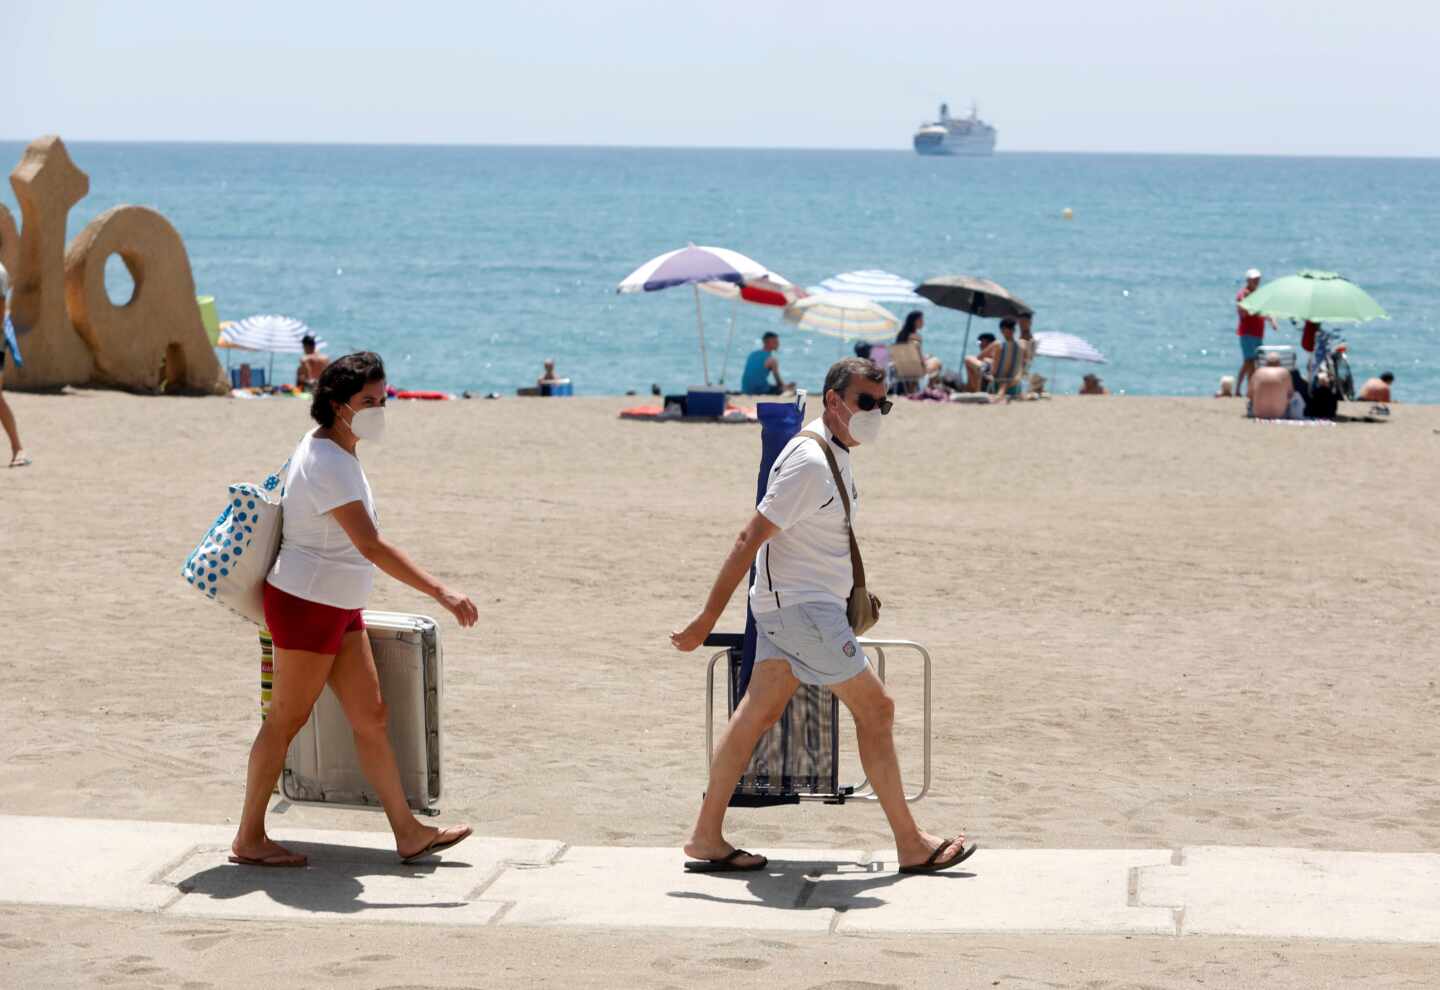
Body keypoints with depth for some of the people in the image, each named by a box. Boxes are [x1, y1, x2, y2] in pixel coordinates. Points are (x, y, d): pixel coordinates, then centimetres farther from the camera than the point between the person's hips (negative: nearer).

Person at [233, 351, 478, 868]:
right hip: (306, 606, -10)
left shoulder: (330, 447, 8)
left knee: (371, 714, 9)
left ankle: (409, 833, 14)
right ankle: (248, 839, 11)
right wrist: (440, 592, -36)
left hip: (338, 608, 10)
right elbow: (371, 546, -32)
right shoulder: (329, 465, -24)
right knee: (287, 719, 0)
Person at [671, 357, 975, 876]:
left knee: (757, 715, 9)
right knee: (875, 707, -4)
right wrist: (708, 619, -22)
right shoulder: (810, 463, -21)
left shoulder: (835, 455, 11)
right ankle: (912, 846, 3)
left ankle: (706, 838, 11)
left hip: (784, 608, 10)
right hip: (803, 608, -10)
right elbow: (749, 540, -22)